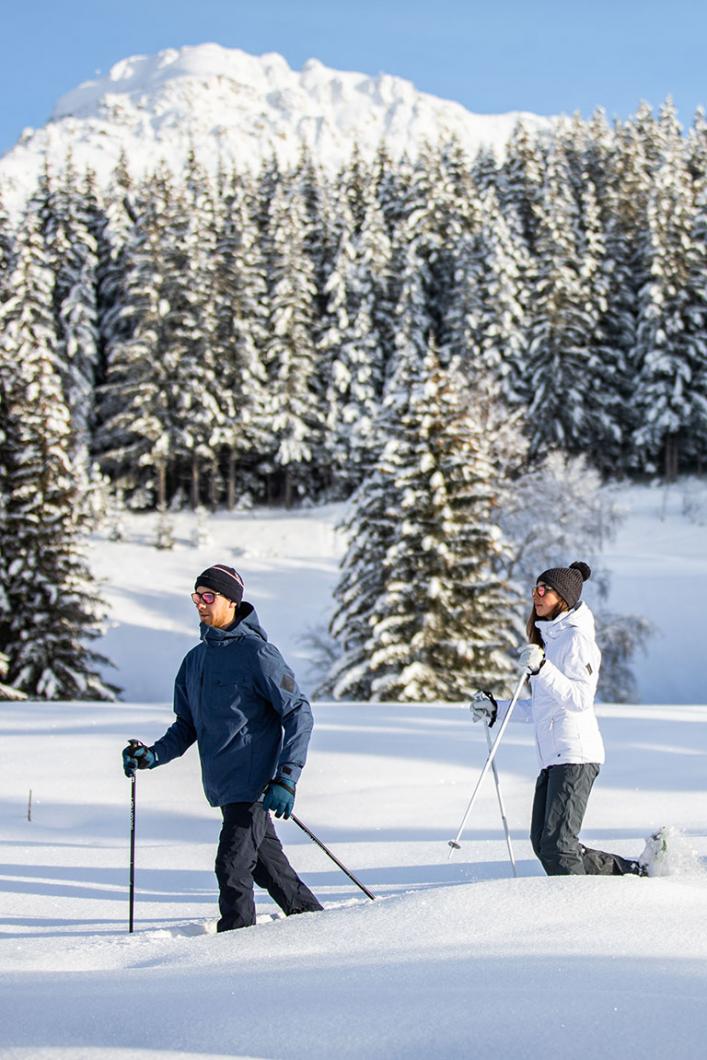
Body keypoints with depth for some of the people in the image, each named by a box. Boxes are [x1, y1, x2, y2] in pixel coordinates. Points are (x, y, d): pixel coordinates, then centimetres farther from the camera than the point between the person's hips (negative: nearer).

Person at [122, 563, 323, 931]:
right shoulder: (195, 660, 13)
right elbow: (187, 727, 19)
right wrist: (153, 755, -1)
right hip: (222, 784, 8)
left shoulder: (256, 652, -10)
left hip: (253, 782, -8)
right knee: (266, 863, 15)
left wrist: (286, 778, -20)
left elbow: (299, 713, -12)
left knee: (232, 867, -12)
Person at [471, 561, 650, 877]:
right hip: (553, 757, 10)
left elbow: (580, 698, -19)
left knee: (556, 845, -14)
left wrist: (542, 669, -28)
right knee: (543, 844, 7)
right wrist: (497, 709, 22)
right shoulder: (550, 638, 21)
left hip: (575, 755, -10)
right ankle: (632, 874, 16)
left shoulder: (575, 638, -7)